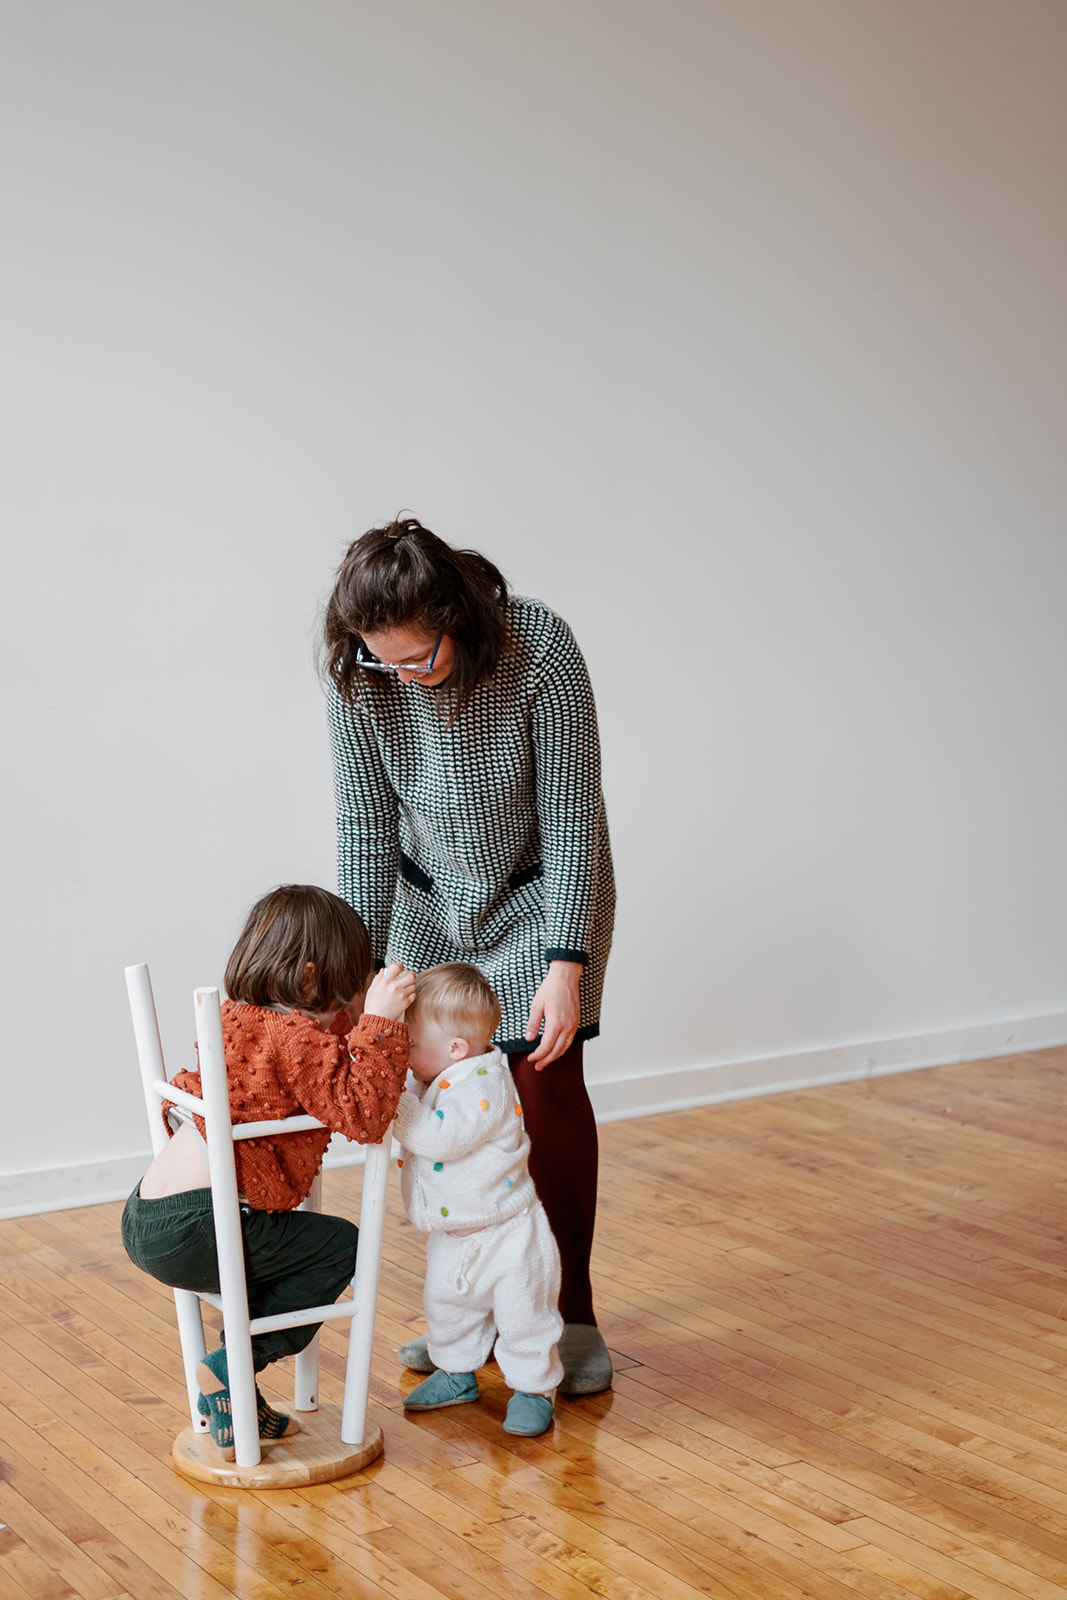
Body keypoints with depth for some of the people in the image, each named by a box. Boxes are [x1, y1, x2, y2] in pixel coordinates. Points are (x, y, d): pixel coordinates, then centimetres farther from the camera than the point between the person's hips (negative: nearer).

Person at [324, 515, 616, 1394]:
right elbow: (366, 831, -13)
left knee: (546, 1085, -6)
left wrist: (565, 965, -27)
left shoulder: (539, 649, -30)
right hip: (435, 902, 3)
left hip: (541, 895, -3)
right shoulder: (360, 680, -21)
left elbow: (573, 823, -25)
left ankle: (573, 1314, 7)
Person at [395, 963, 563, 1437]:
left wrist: (395, 1093, -41)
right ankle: (456, 1372, 40)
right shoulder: (434, 1079, -2)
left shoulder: (484, 1088, -30)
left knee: (521, 1315, 5)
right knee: (446, 1305, 21)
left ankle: (533, 1387, 22)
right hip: (451, 1237, 9)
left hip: (506, 1235, -9)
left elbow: (435, 1136, -42)